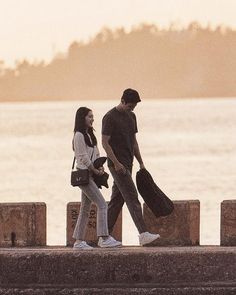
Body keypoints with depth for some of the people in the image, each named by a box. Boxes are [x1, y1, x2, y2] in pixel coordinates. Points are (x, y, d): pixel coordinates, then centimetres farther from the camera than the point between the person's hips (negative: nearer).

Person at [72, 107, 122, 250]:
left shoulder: (89, 135, 18)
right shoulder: (79, 136, -10)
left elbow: (96, 154, 19)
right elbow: (83, 157, -15)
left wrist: (100, 167, 1)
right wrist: (95, 170, -11)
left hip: (91, 175, 9)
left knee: (85, 209, 9)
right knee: (102, 205, -14)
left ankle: (79, 241, 11)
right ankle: (104, 238, -18)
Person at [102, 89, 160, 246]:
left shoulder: (131, 116, 14)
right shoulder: (110, 118, -11)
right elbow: (105, 142, -13)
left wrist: (141, 162, 17)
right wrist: (116, 163, -19)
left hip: (127, 164, 8)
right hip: (118, 165, -8)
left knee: (117, 200, 10)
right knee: (132, 198, -15)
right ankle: (143, 234, -23)